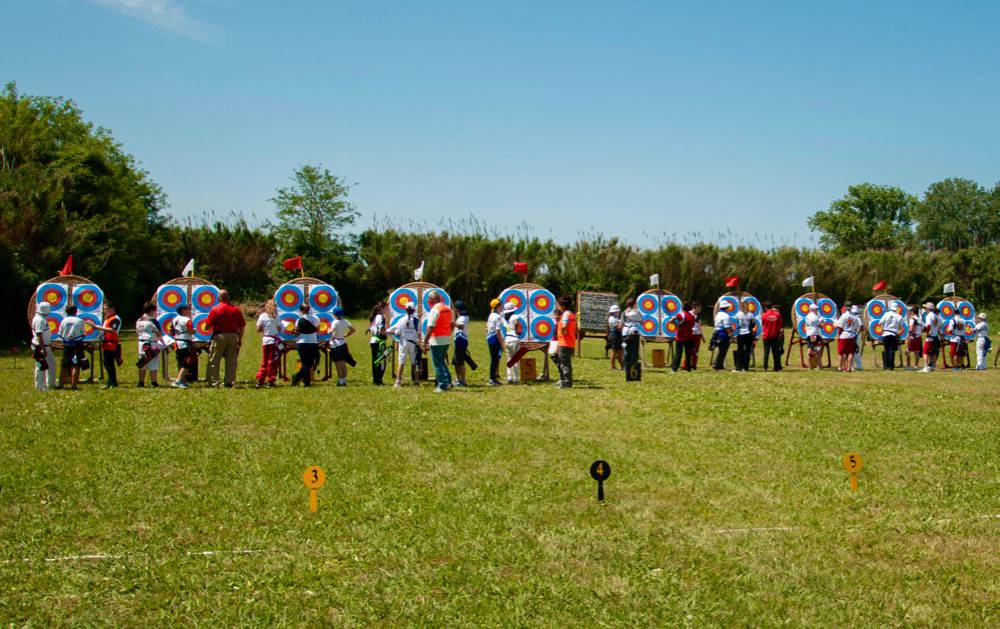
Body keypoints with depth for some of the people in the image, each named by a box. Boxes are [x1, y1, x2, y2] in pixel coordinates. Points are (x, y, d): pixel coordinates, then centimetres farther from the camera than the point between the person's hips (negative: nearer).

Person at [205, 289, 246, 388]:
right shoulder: (236, 309, 5)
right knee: (231, 361, 9)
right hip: (233, 336, 4)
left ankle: (213, 382, -1)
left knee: (214, 361, 3)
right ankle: (229, 382, 9)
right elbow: (242, 326, 6)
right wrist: (240, 339, 14)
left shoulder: (215, 309, -6)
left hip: (219, 336, -4)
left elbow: (207, 325, -7)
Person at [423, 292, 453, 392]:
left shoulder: (435, 309, -15)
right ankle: (448, 381, 15)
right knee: (442, 361, 20)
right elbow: (452, 324, 16)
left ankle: (442, 385, -2)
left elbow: (430, 327, -19)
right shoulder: (448, 308, 11)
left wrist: (425, 340, -14)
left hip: (437, 340, -8)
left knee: (438, 363, -1)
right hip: (447, 339, 8)